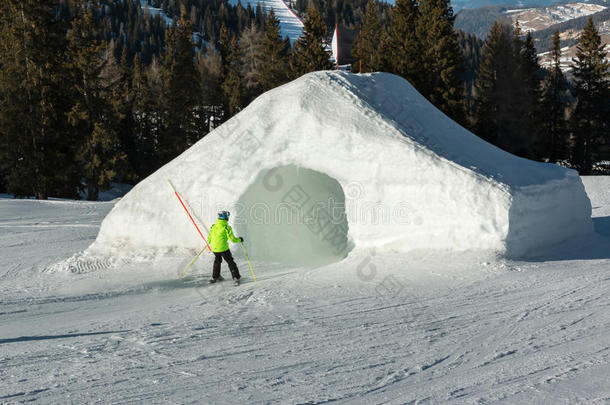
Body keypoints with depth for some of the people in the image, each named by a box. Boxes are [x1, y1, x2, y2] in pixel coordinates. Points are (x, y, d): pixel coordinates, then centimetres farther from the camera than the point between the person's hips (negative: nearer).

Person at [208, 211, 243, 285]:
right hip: (223, 248, -5)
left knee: (217, 261, 28)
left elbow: (209, 238, 9)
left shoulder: (213, 226, 2)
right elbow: (232, 239, -12)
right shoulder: (226, 227, -13)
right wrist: (239, 240, 6)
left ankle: (214, 277, 33)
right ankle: (236, 277, 5)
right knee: (230, 262, 8)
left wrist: (210, 242, 32)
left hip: (214, 248, 5)